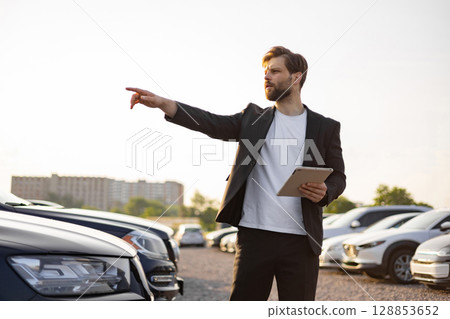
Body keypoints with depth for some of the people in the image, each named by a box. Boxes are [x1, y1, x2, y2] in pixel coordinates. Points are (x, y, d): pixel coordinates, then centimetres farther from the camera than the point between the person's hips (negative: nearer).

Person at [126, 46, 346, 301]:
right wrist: (162, 103, -15)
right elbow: (212, 123, -1)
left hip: (300, 240, -1)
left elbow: (338, 176, 12)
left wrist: (325, 192, -13)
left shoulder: (326, 127, 10)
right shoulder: (253, 118, 13)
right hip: (254, 234, 1)